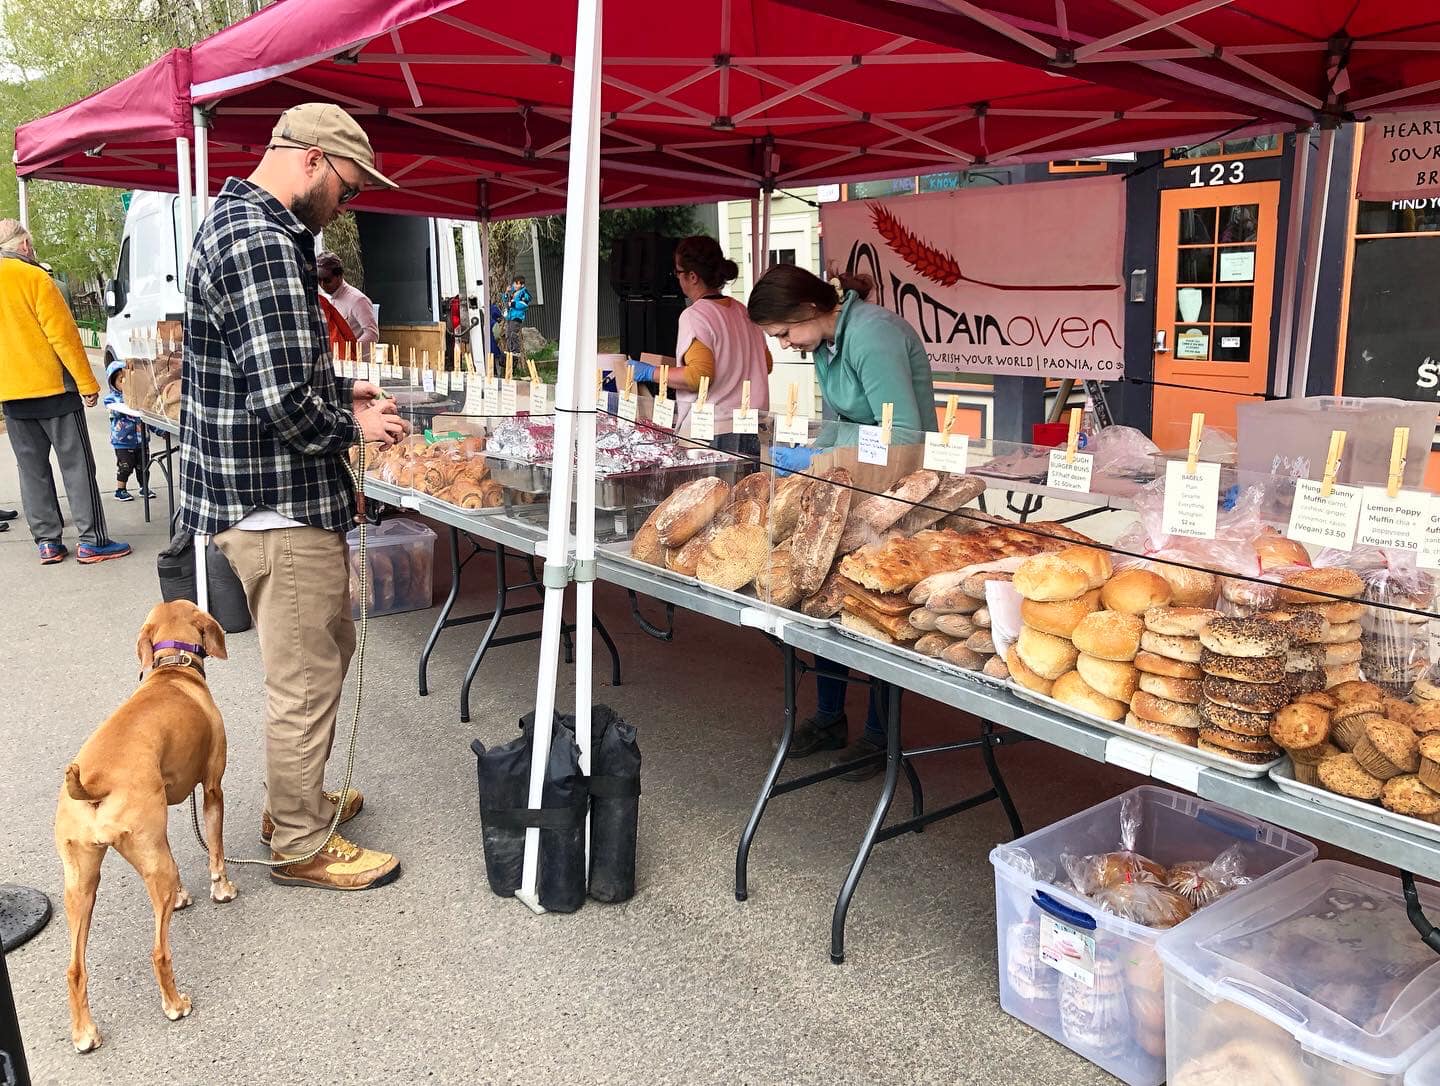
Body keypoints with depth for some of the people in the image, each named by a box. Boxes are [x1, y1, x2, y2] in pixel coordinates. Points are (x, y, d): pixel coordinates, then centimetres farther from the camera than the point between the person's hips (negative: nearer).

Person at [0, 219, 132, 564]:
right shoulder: (34, 278, -10)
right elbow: (63, 334, -14)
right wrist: (88, 383, -10)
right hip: (52, 387, -6)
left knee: (32, 468, 10)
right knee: (77, 465, -2)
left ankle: (47, 542, 11)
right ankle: (92, 541, -2)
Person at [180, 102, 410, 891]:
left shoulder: (240, 220, 15)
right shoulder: (262, 244, -21)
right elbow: (282, 401, -28)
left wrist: (342, 392, 11)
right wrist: (354, 426, -10)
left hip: (280, 495, 11)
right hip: (277, 501, -11)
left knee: (328, 646, 23)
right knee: (305, 680, 3)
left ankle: (294, 799, 39)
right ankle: (302, 846, 20)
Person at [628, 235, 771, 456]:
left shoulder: (694, 316, -9)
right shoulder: (742, 311, 13)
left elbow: (700, 375, -18)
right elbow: (766, 364, 19)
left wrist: (651, 373, -8)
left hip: (714, 432, -7)